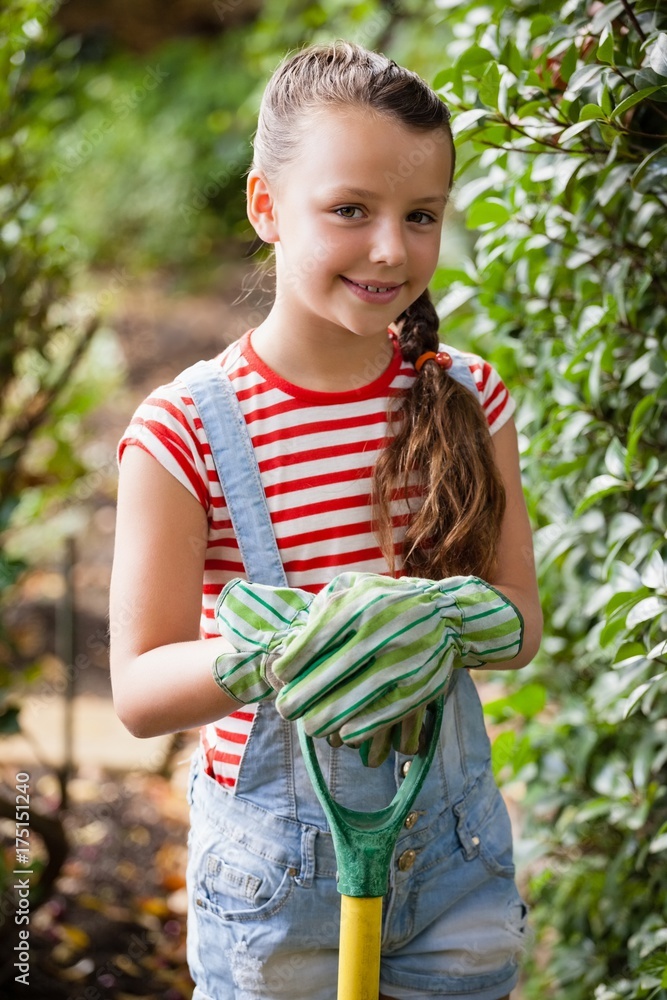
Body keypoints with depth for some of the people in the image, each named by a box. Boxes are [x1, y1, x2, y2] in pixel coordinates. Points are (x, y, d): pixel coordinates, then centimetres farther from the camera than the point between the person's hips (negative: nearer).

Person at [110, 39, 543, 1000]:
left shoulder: (468, 399, -3)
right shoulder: (181, 432, -15)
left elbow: (520, 623, 0)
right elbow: (138, 693, -12)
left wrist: (443, 625, -23)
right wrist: (269, 657, -32)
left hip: (453, 845, 3)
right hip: (276, 858, -3)